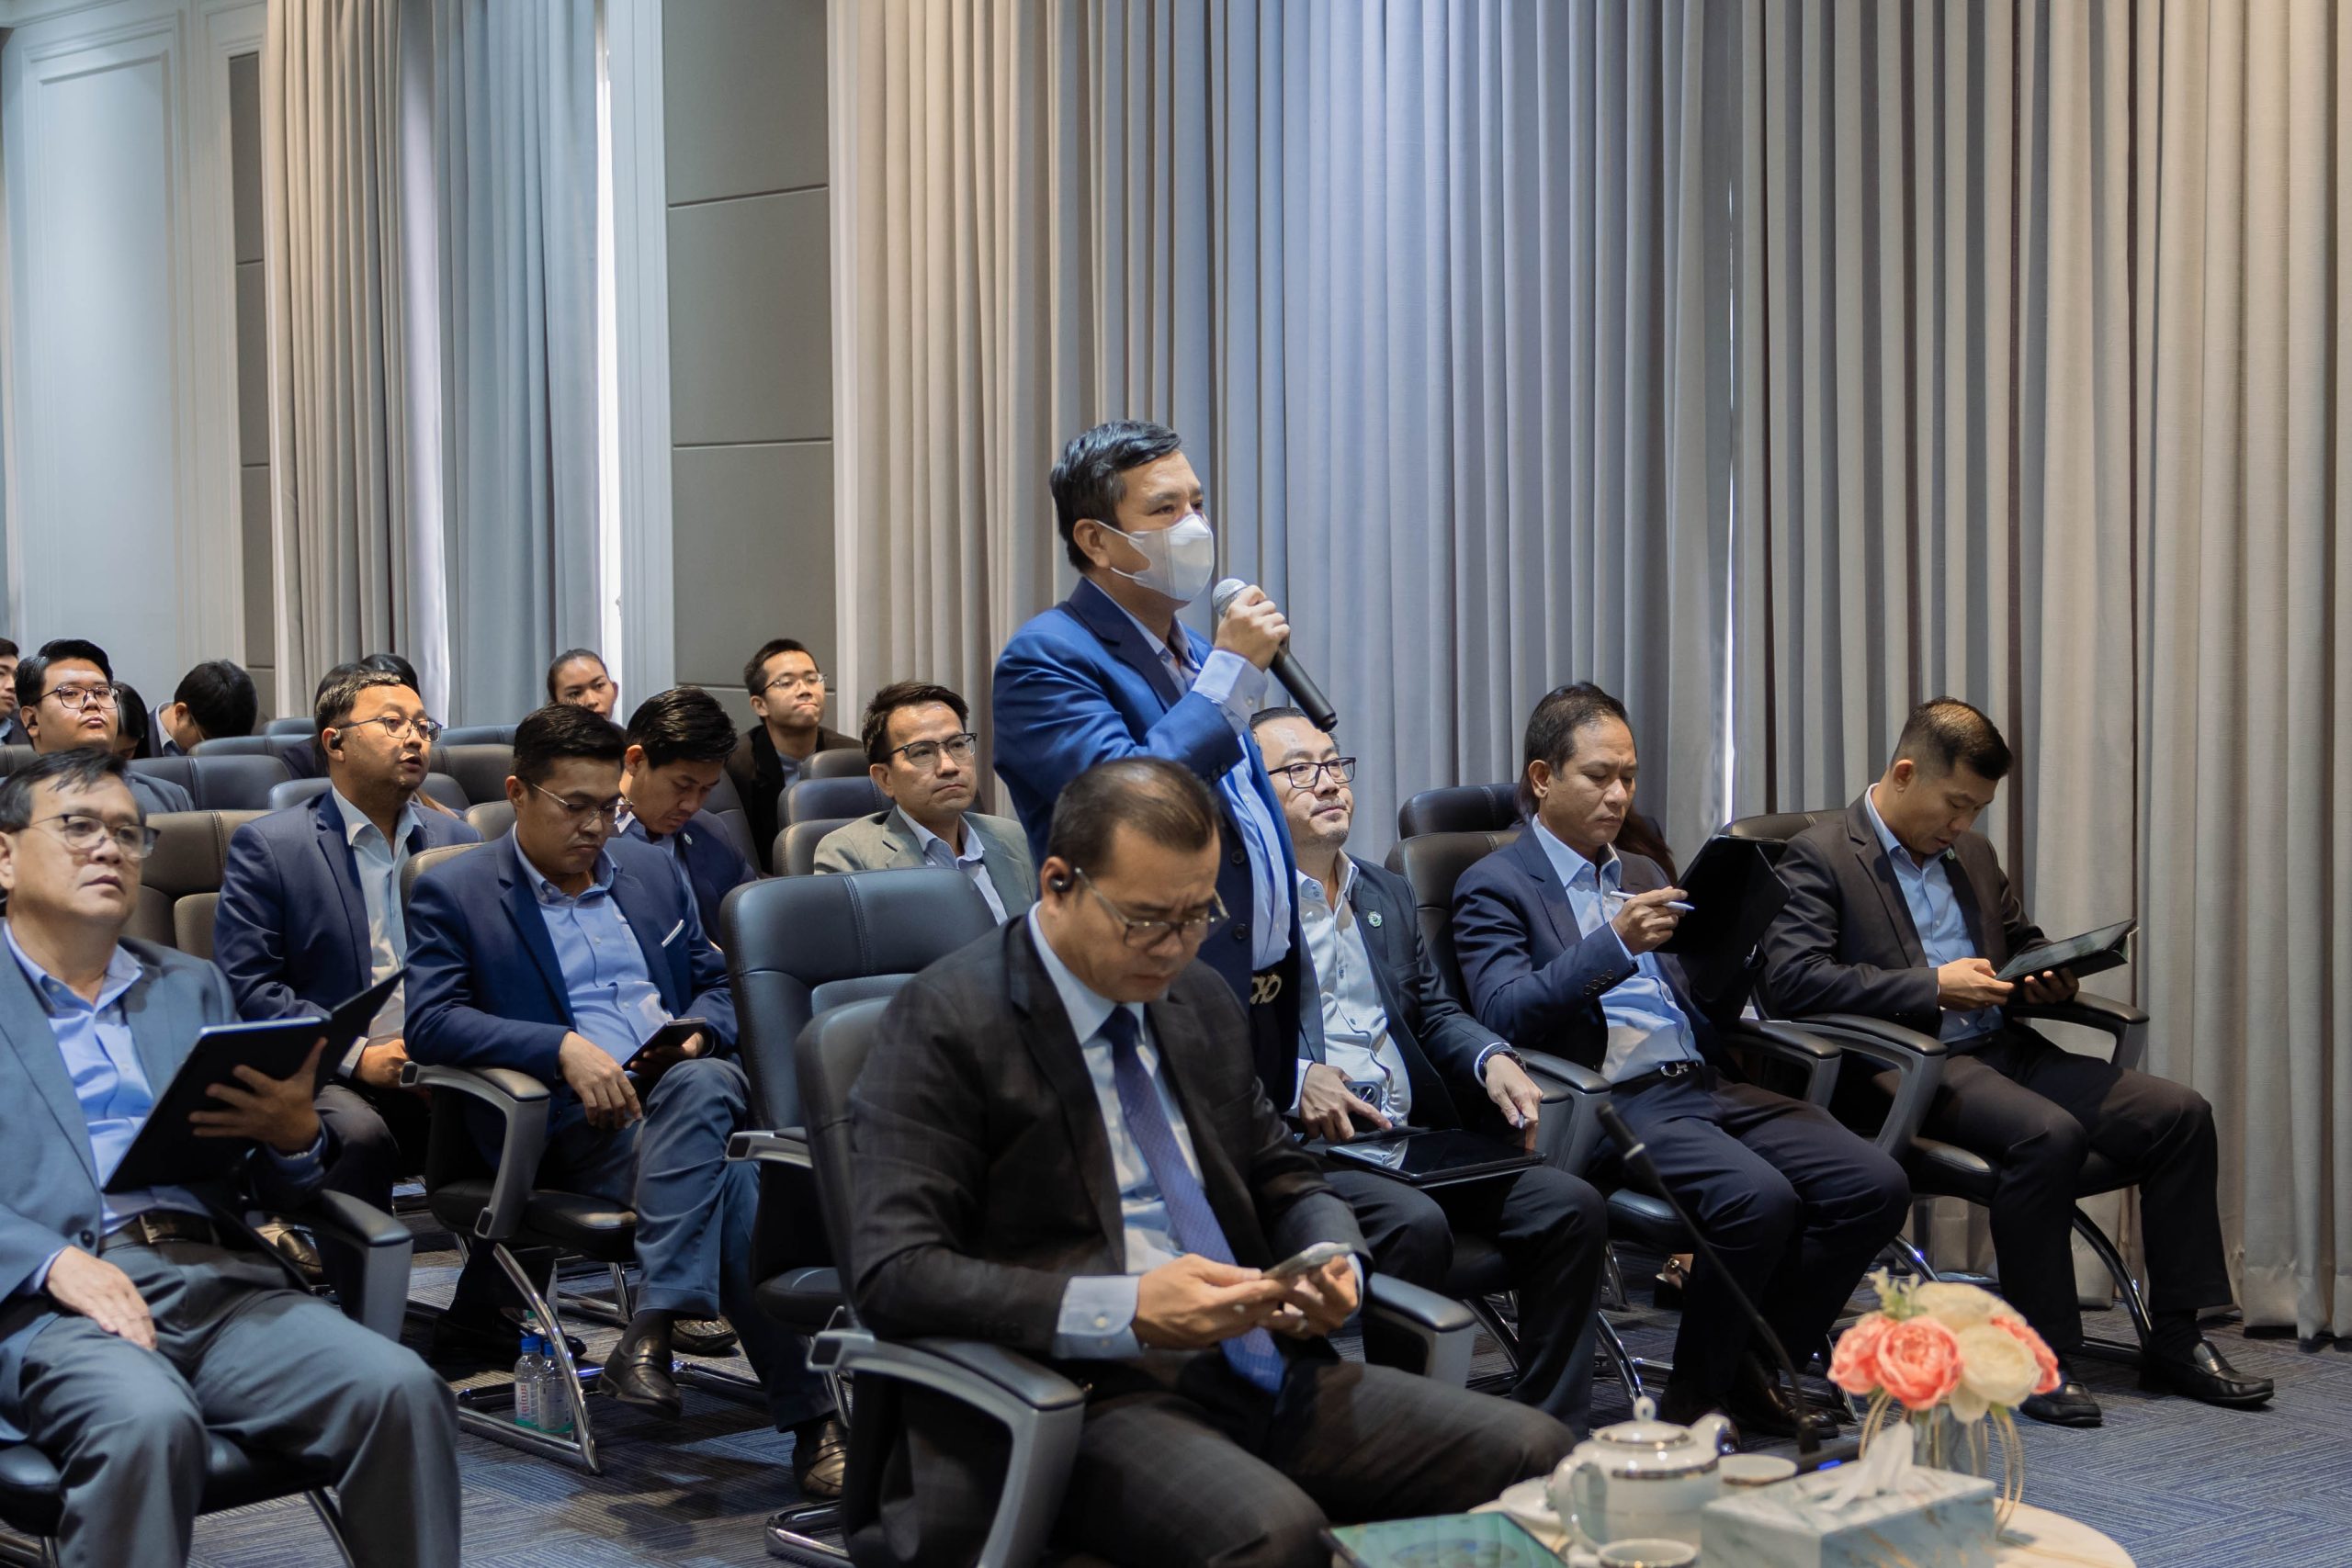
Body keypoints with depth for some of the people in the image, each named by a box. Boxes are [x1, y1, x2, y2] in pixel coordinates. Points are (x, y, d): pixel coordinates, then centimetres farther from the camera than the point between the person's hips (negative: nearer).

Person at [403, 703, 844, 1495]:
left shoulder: (652, 871, 23)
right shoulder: (451, 894, 6)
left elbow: (716, 983, 26)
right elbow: (431, 1021, -7)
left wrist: (696, 1034, -1)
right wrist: (565, 1049, -21)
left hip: (696, 1083, 5)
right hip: (578, 1124, -5)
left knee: (699, 1087, -34)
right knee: (727, 1181, -33)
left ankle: (652, 1326, -33)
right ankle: (813, 1417, -35)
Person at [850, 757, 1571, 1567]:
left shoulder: (1204, 1000, 15)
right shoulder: (944, 1022, -7)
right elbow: (894, 1273, -14)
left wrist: (1332, 1263, 2)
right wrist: (1128, 1310, -24)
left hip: (1261, 1364, 7)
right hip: (1085, 1395, -7)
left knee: (1534, 1453, -14)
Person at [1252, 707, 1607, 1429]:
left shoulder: (1389, 895, 25)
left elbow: (1434, 1011, 22)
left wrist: (1492, 1060, 1)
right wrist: (1294, 1079, -23)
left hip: (1418, 1136, 7)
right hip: (1303, 1146, -7)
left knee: (1571, 1205, -13)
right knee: (1414, 1223, -34)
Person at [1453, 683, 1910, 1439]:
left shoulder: (1641, 874, 25)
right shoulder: (1494, 887, 3)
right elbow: (1505, 1015, -14)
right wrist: (1614, 944, -23)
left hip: (1706, 1086, 7)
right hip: (1613, 1106, -7)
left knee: (1874, 1185, -12)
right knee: (1758, 1198, -32)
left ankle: (1754, 1369, 3)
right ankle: (1695, 1397, -10)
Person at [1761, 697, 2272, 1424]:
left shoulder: (1971, 852, 21)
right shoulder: (1820, 857, -3)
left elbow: (2023, 941, 34)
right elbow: (1791, 976, -16)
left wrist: (2053, 977, 8)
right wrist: (1934, 986, -18)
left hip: (2006, 1051, 8)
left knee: (2180, 1112, -10)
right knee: (2049, 1134, -34)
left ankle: (2178, 1341, -4)